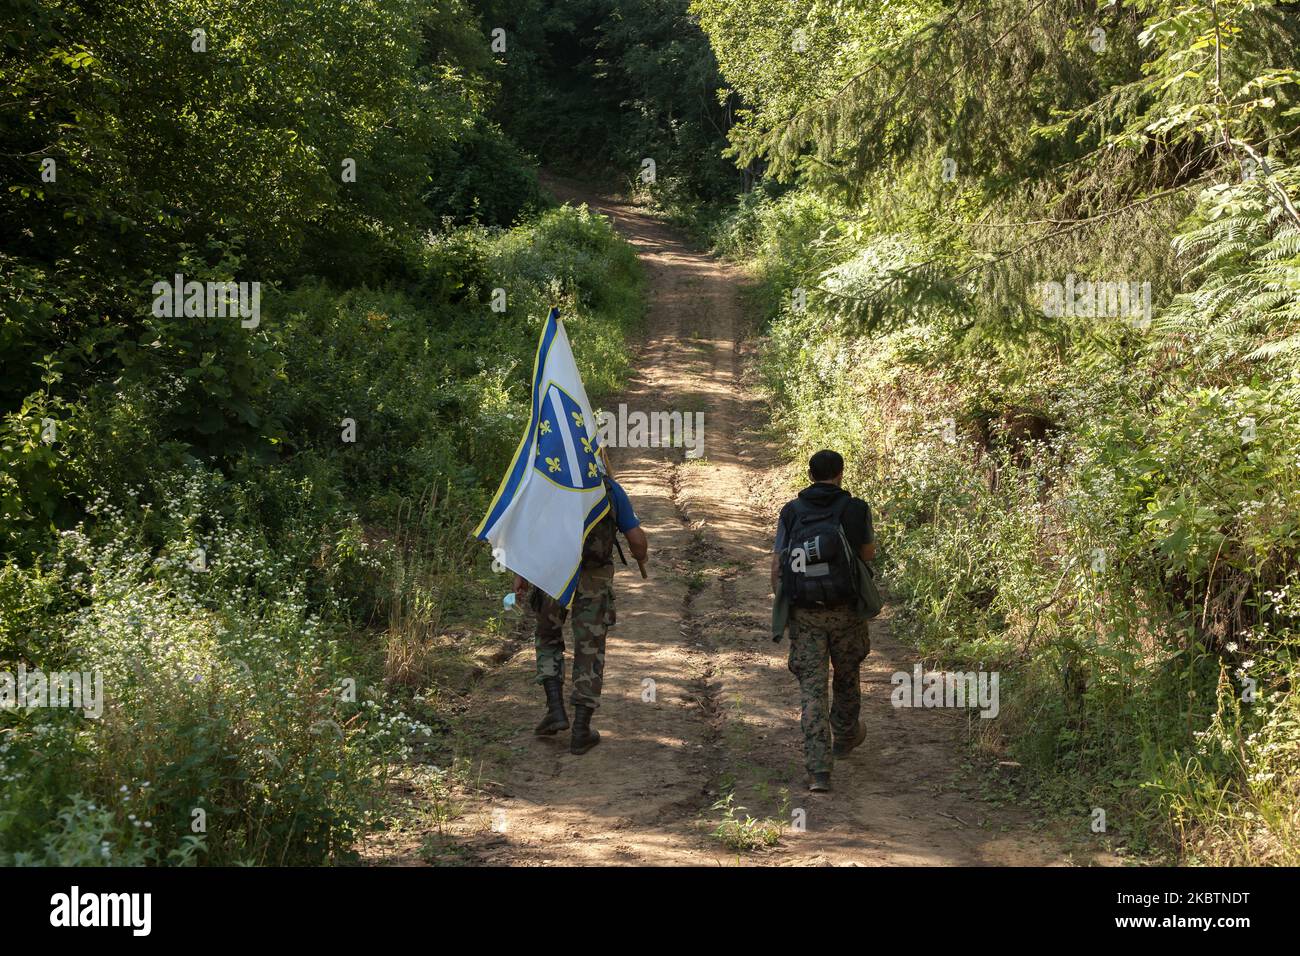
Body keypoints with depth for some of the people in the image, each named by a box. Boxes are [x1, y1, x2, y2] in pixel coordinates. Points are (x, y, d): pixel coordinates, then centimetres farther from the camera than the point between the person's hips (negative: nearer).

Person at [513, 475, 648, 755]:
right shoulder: (611, 489, 2)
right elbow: (637, 540, 0)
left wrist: (520, 575, -2)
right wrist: (641, 558, 22)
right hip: (594, 581, 0)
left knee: (549, 641, 22)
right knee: (590, 652, 8)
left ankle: (556, 709, 6)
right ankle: (581, 731, 6)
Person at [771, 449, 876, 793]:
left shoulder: (791, 512, -1)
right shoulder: (855, 509, -5)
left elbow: (777, 565, -1)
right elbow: (868, 553, 8)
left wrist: (780, 605, 9)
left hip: (804, 613, 1)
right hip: (846, 610, 0)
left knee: (811, 687, 0)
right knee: (847, 675, 23)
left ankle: (818, 769, -11)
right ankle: (845, 735, 46)